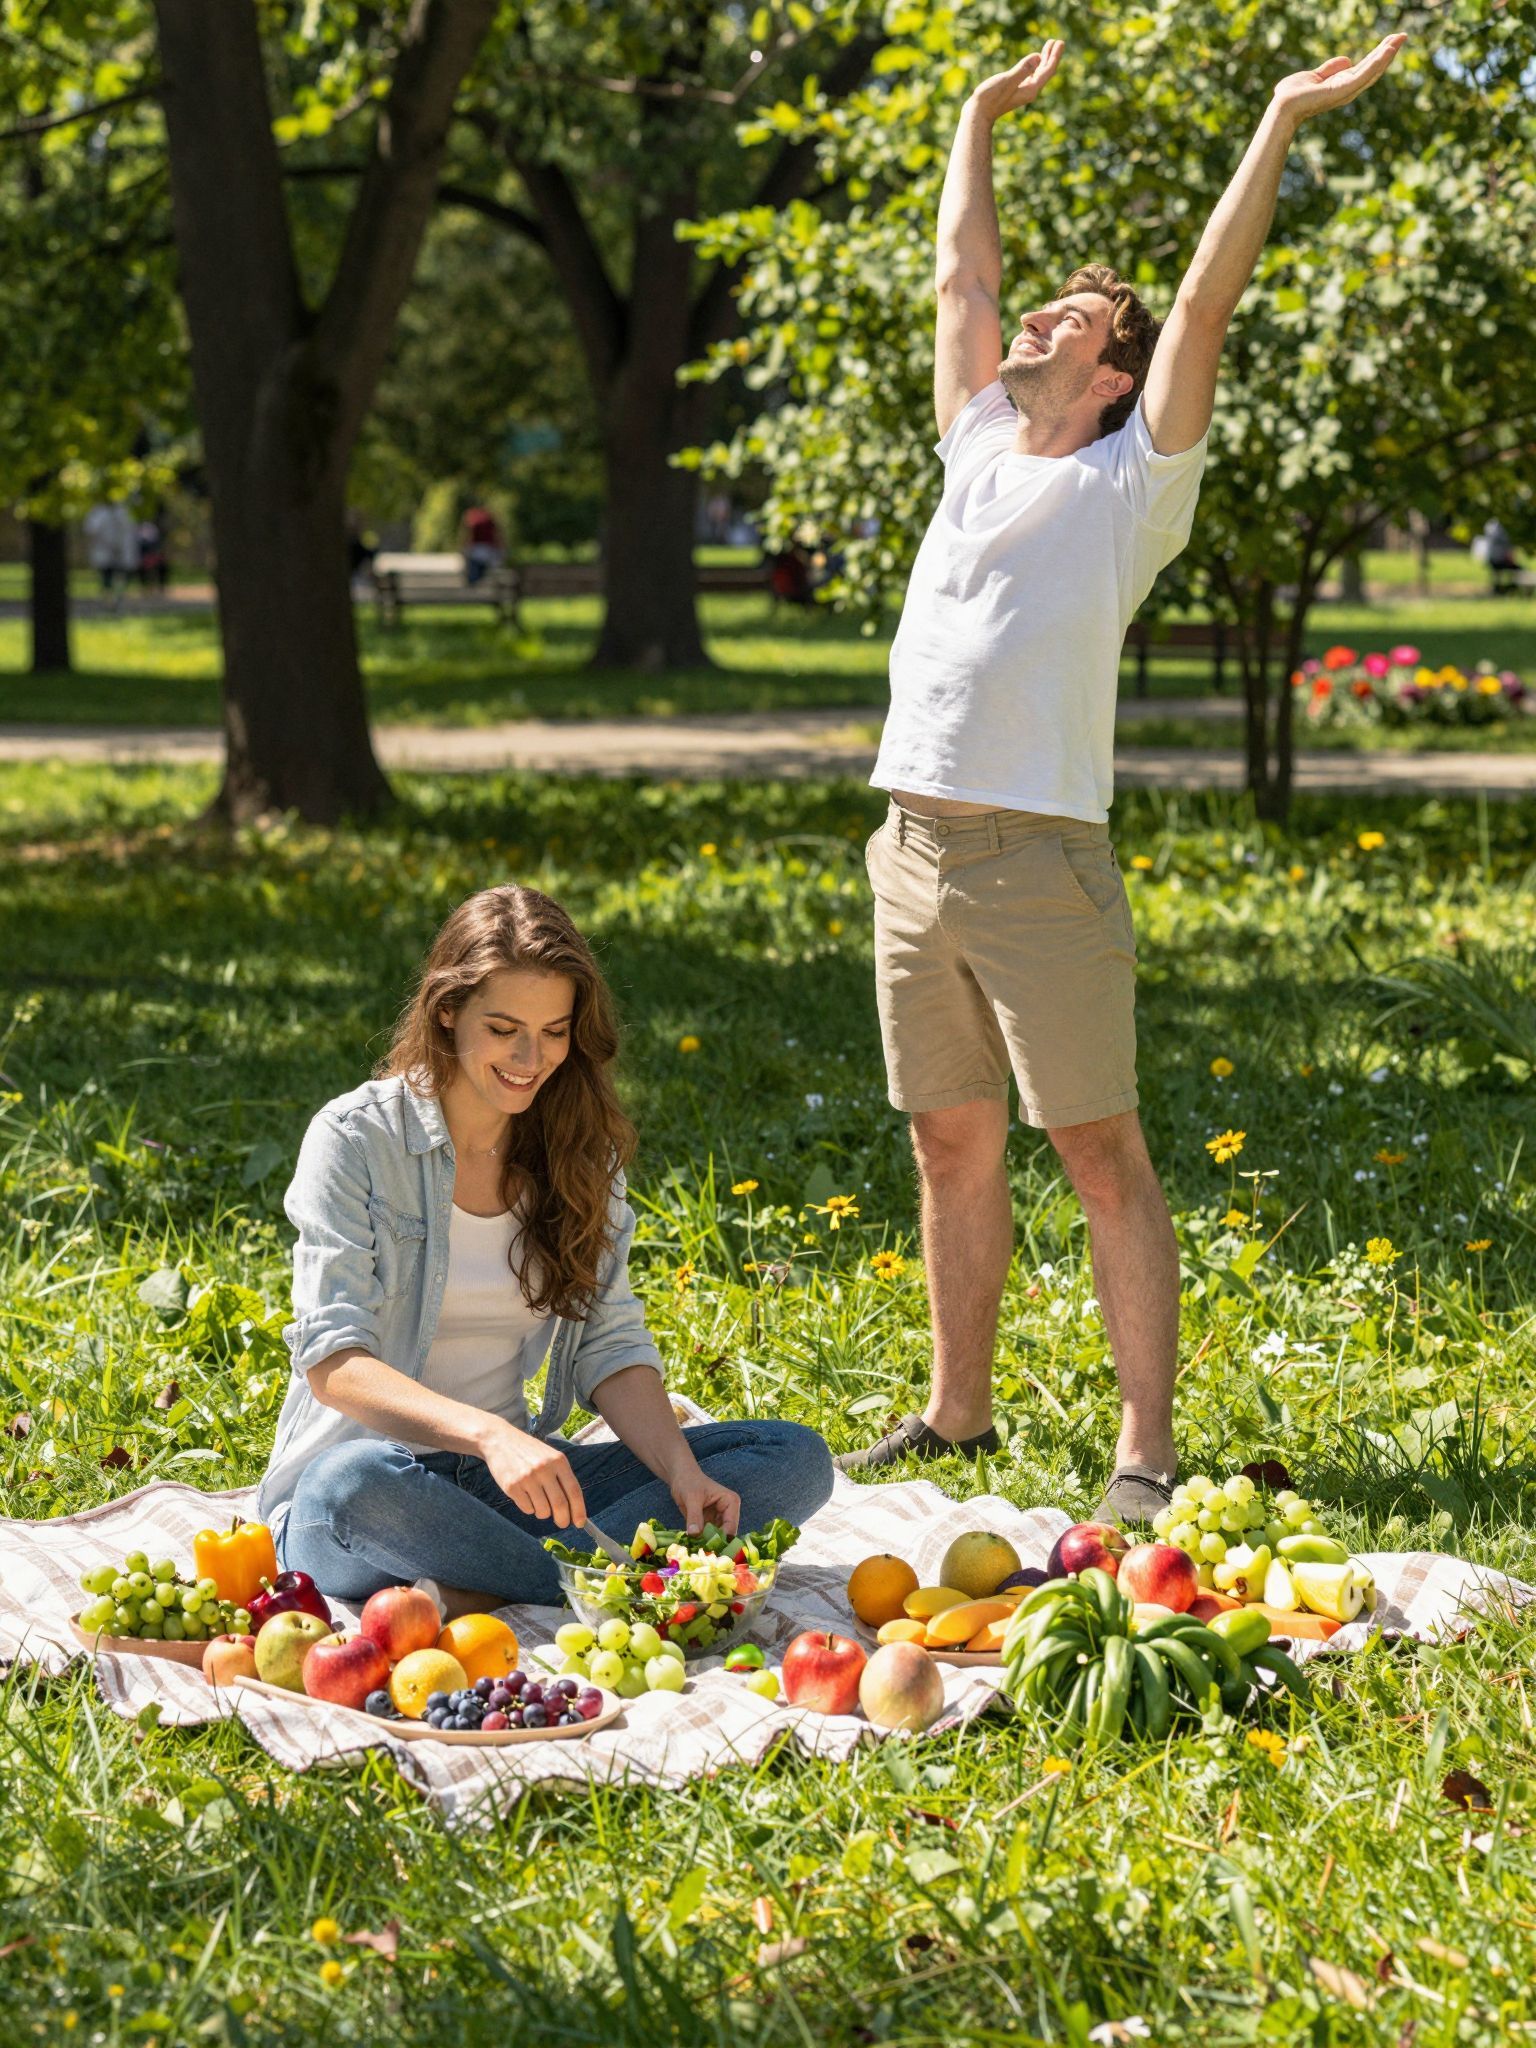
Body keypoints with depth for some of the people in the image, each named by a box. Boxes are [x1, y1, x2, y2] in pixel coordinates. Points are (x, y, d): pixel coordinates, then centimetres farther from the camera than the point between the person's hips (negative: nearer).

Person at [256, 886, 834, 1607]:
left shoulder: (578, 1148, 8)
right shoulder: (355, 1139, -8)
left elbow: (609, 1345, 5)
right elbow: (332, 1362, -18)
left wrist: (681, 1469, -16)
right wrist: (487, 1433, -34)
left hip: (511, 1484, 6)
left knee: (797, 1459, -10)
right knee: (353, 1483, -42)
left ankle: (477, 1590, -26)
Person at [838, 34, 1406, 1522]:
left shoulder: (1134, 482, 1)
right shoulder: (980, 449, 17)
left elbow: (1205, 301, -5)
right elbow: (960, 272, 26)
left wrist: (1282, 125, -6)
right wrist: (980, 118, 34)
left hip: (1039, 862, -6)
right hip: (913, 848, 6)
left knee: (1100, 1151, -5)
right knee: (950, 1143, 12)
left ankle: (1144, 1453, -5)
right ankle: (958, 1412, 23)